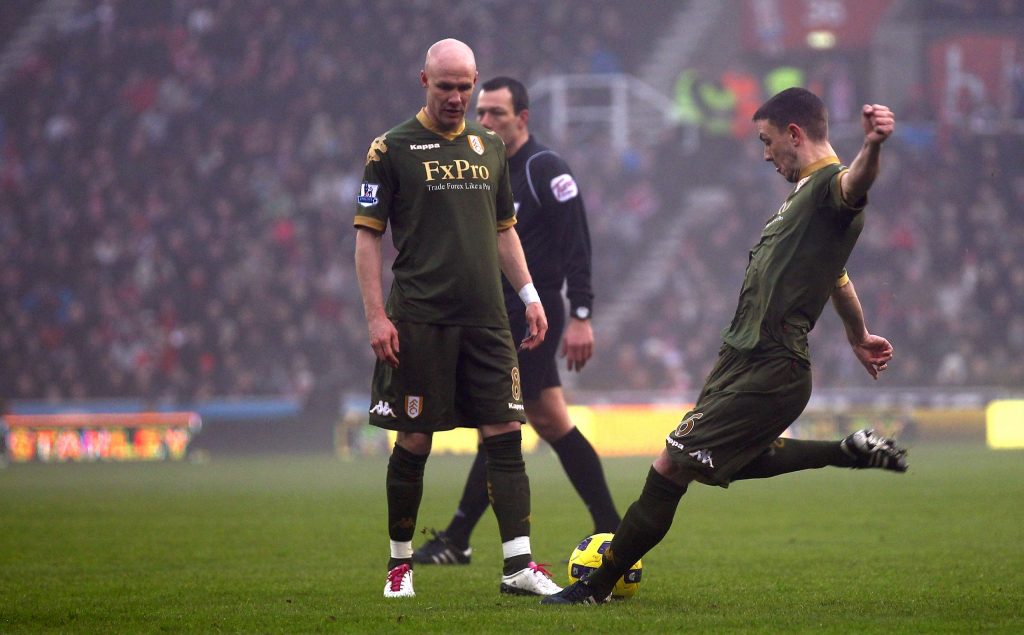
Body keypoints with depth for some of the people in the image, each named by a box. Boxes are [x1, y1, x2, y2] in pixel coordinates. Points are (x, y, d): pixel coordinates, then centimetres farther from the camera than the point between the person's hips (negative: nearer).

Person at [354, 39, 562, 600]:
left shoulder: (489, 146, 15)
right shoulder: (392, 148, -1)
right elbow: (367, 235, -2)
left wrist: (529, 294, 13)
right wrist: (376, 314, -9)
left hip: (486, 320, 4)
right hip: (420, 320, -4)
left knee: (506, 436, -4)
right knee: (414, 441, 0)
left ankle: (519, 564, -6)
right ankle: (399, 563, 14)